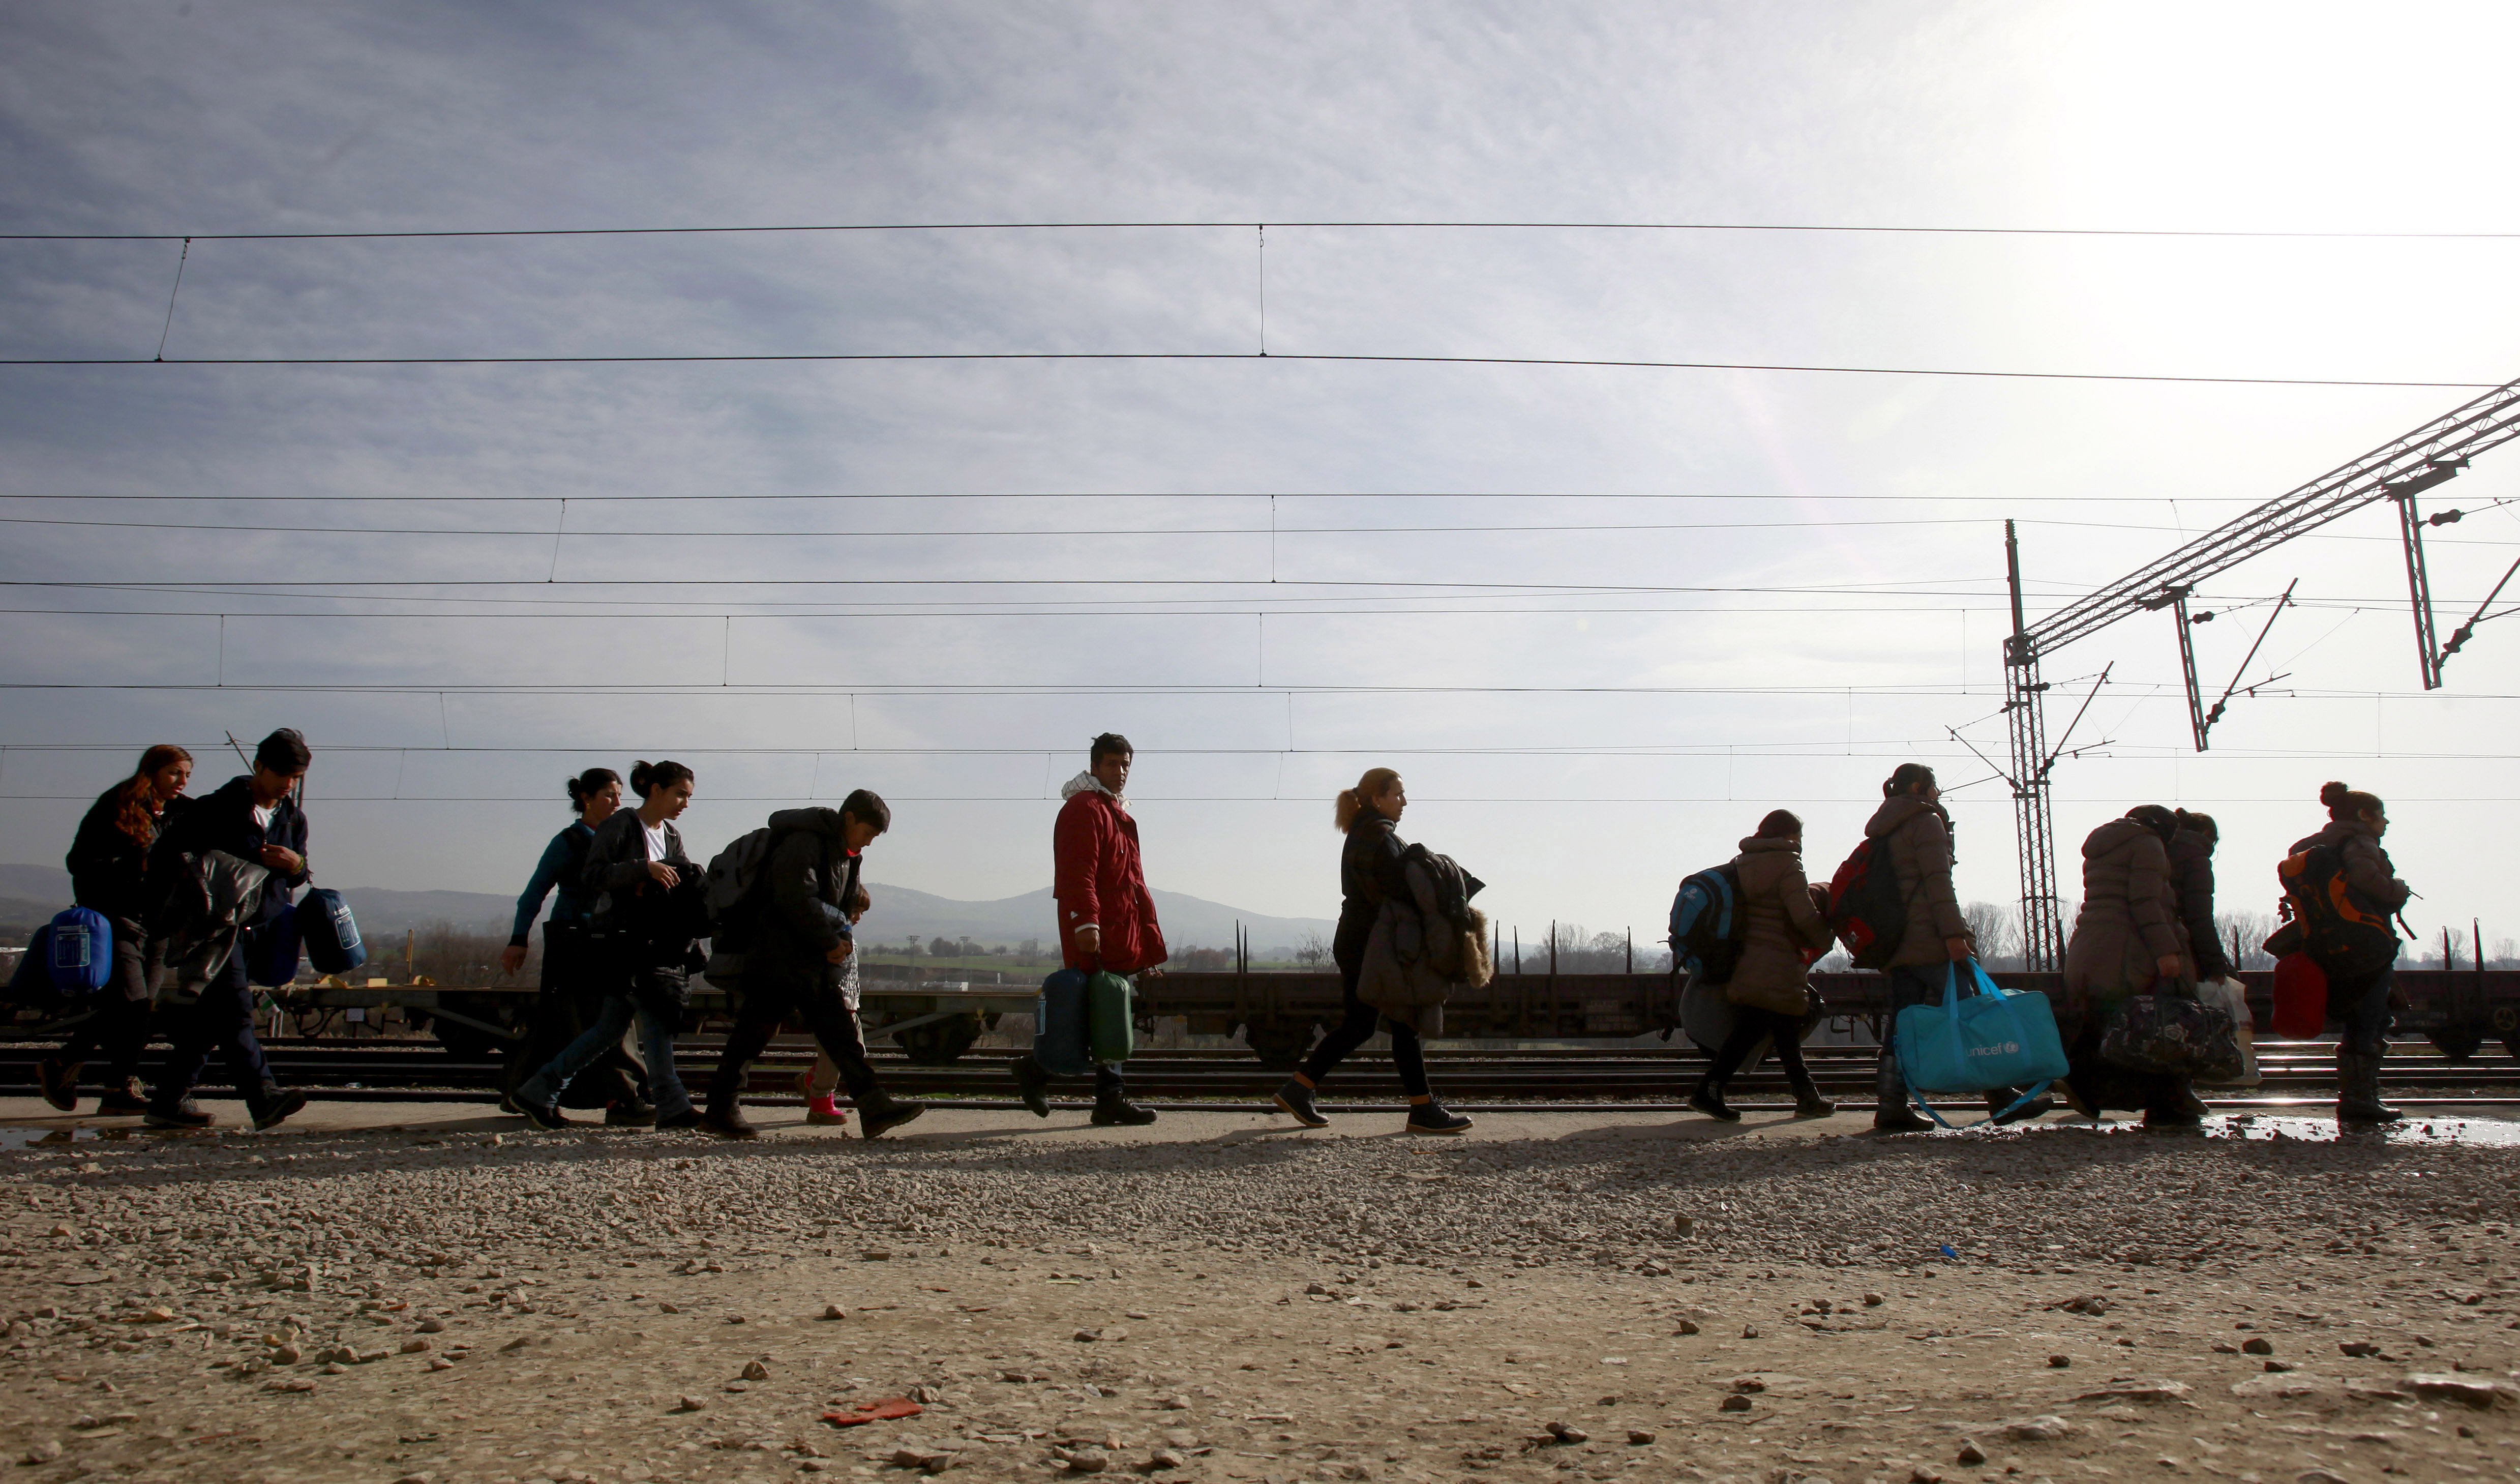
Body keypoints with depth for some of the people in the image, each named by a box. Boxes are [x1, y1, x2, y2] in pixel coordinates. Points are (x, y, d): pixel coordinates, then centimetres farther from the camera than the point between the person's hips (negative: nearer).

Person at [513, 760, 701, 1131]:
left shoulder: (672, 836, 16)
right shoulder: (621, 826, -6)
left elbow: (688, 888, 16)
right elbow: (591, 875, -15)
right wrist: (644, 868, -23)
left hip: (658, 944, 8)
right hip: (623, 940, -8)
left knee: (610, 1027, 8)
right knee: (655, 1021, -9)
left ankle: (537, 1093, 16)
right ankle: (673, 1106, -4)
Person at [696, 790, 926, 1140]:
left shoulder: (847, 855, 17)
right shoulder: (803, 842, -13)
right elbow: (796, 901, -22)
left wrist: (845, 936, 4)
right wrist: (831, 942, -16)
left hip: (817, 964, 9)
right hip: (779, 962, -9)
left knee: (842, 1027, 1)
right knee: (757, 1028, -3)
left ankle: (874, 1108, -2)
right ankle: (721, 1109, 9)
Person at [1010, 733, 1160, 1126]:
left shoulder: (1118, 813, 22)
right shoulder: (1083, 809, -8)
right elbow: (1078, 872, -19)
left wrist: (1149, 941, 23)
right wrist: (1085, 922, -28)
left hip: (1119, 938, 10)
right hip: (1094, 936, -10)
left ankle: (1111, 1098, 13)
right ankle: (1036, 1068, 4)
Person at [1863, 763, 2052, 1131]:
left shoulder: (1884, 830, 22)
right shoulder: (1926, 822, -3)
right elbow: (1938, 882, -14)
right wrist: (1955, 933, -19)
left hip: (1899, 946, 8)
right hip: (1932, 942, -8)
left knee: (1900, 1028, 4)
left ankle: (1891, 1107, -2)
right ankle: (2002, 1100, -1)